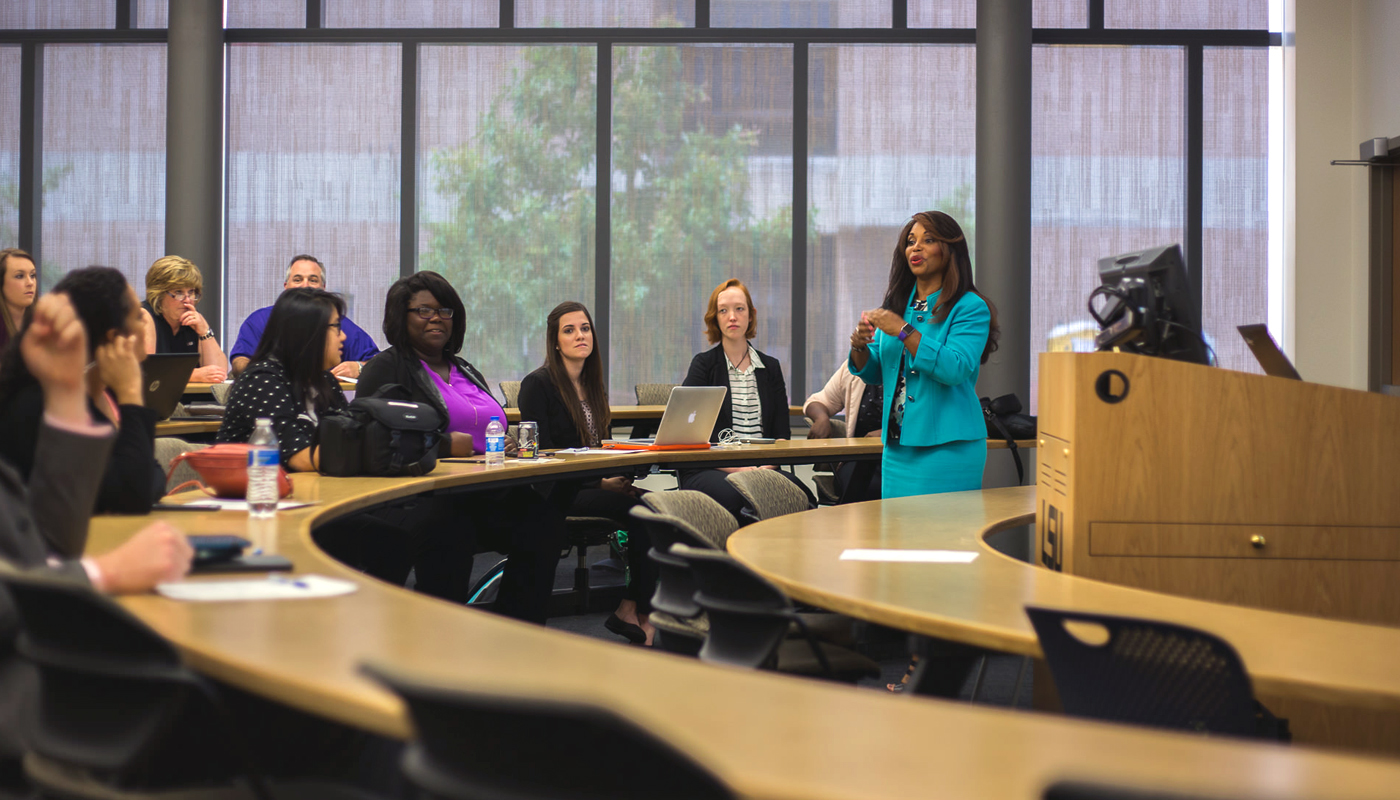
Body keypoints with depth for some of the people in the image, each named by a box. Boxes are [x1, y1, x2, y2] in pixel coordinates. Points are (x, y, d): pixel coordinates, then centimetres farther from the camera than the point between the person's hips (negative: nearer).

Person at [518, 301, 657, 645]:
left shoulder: (595, 384, 17)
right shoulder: (538, 384, -5)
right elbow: (543, 454, -12)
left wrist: (618, 475, -2)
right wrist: (601, 483, -19)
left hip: (592, 484, 7)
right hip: (557, 493, -7)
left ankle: (631, 610, -18)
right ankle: (635, 612, -14)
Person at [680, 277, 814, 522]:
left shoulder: (770, 367, 18)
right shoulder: (703, 364, 7)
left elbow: (782, 433, 12)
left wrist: (765, 468, -10)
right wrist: (740, 469, -15)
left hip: (762, 468, 3)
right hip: (705, 471, -3)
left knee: (795, 489, -31)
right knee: (739, 492, -38)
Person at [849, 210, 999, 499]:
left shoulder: (971, 307, -7)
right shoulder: (897, 304, 13)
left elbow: (955, 369, -21)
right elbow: (873, 373, 16)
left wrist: (903, 331, -22)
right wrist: (859, 347, -5)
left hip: (947, 447, -6)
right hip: (897, 448, 6)